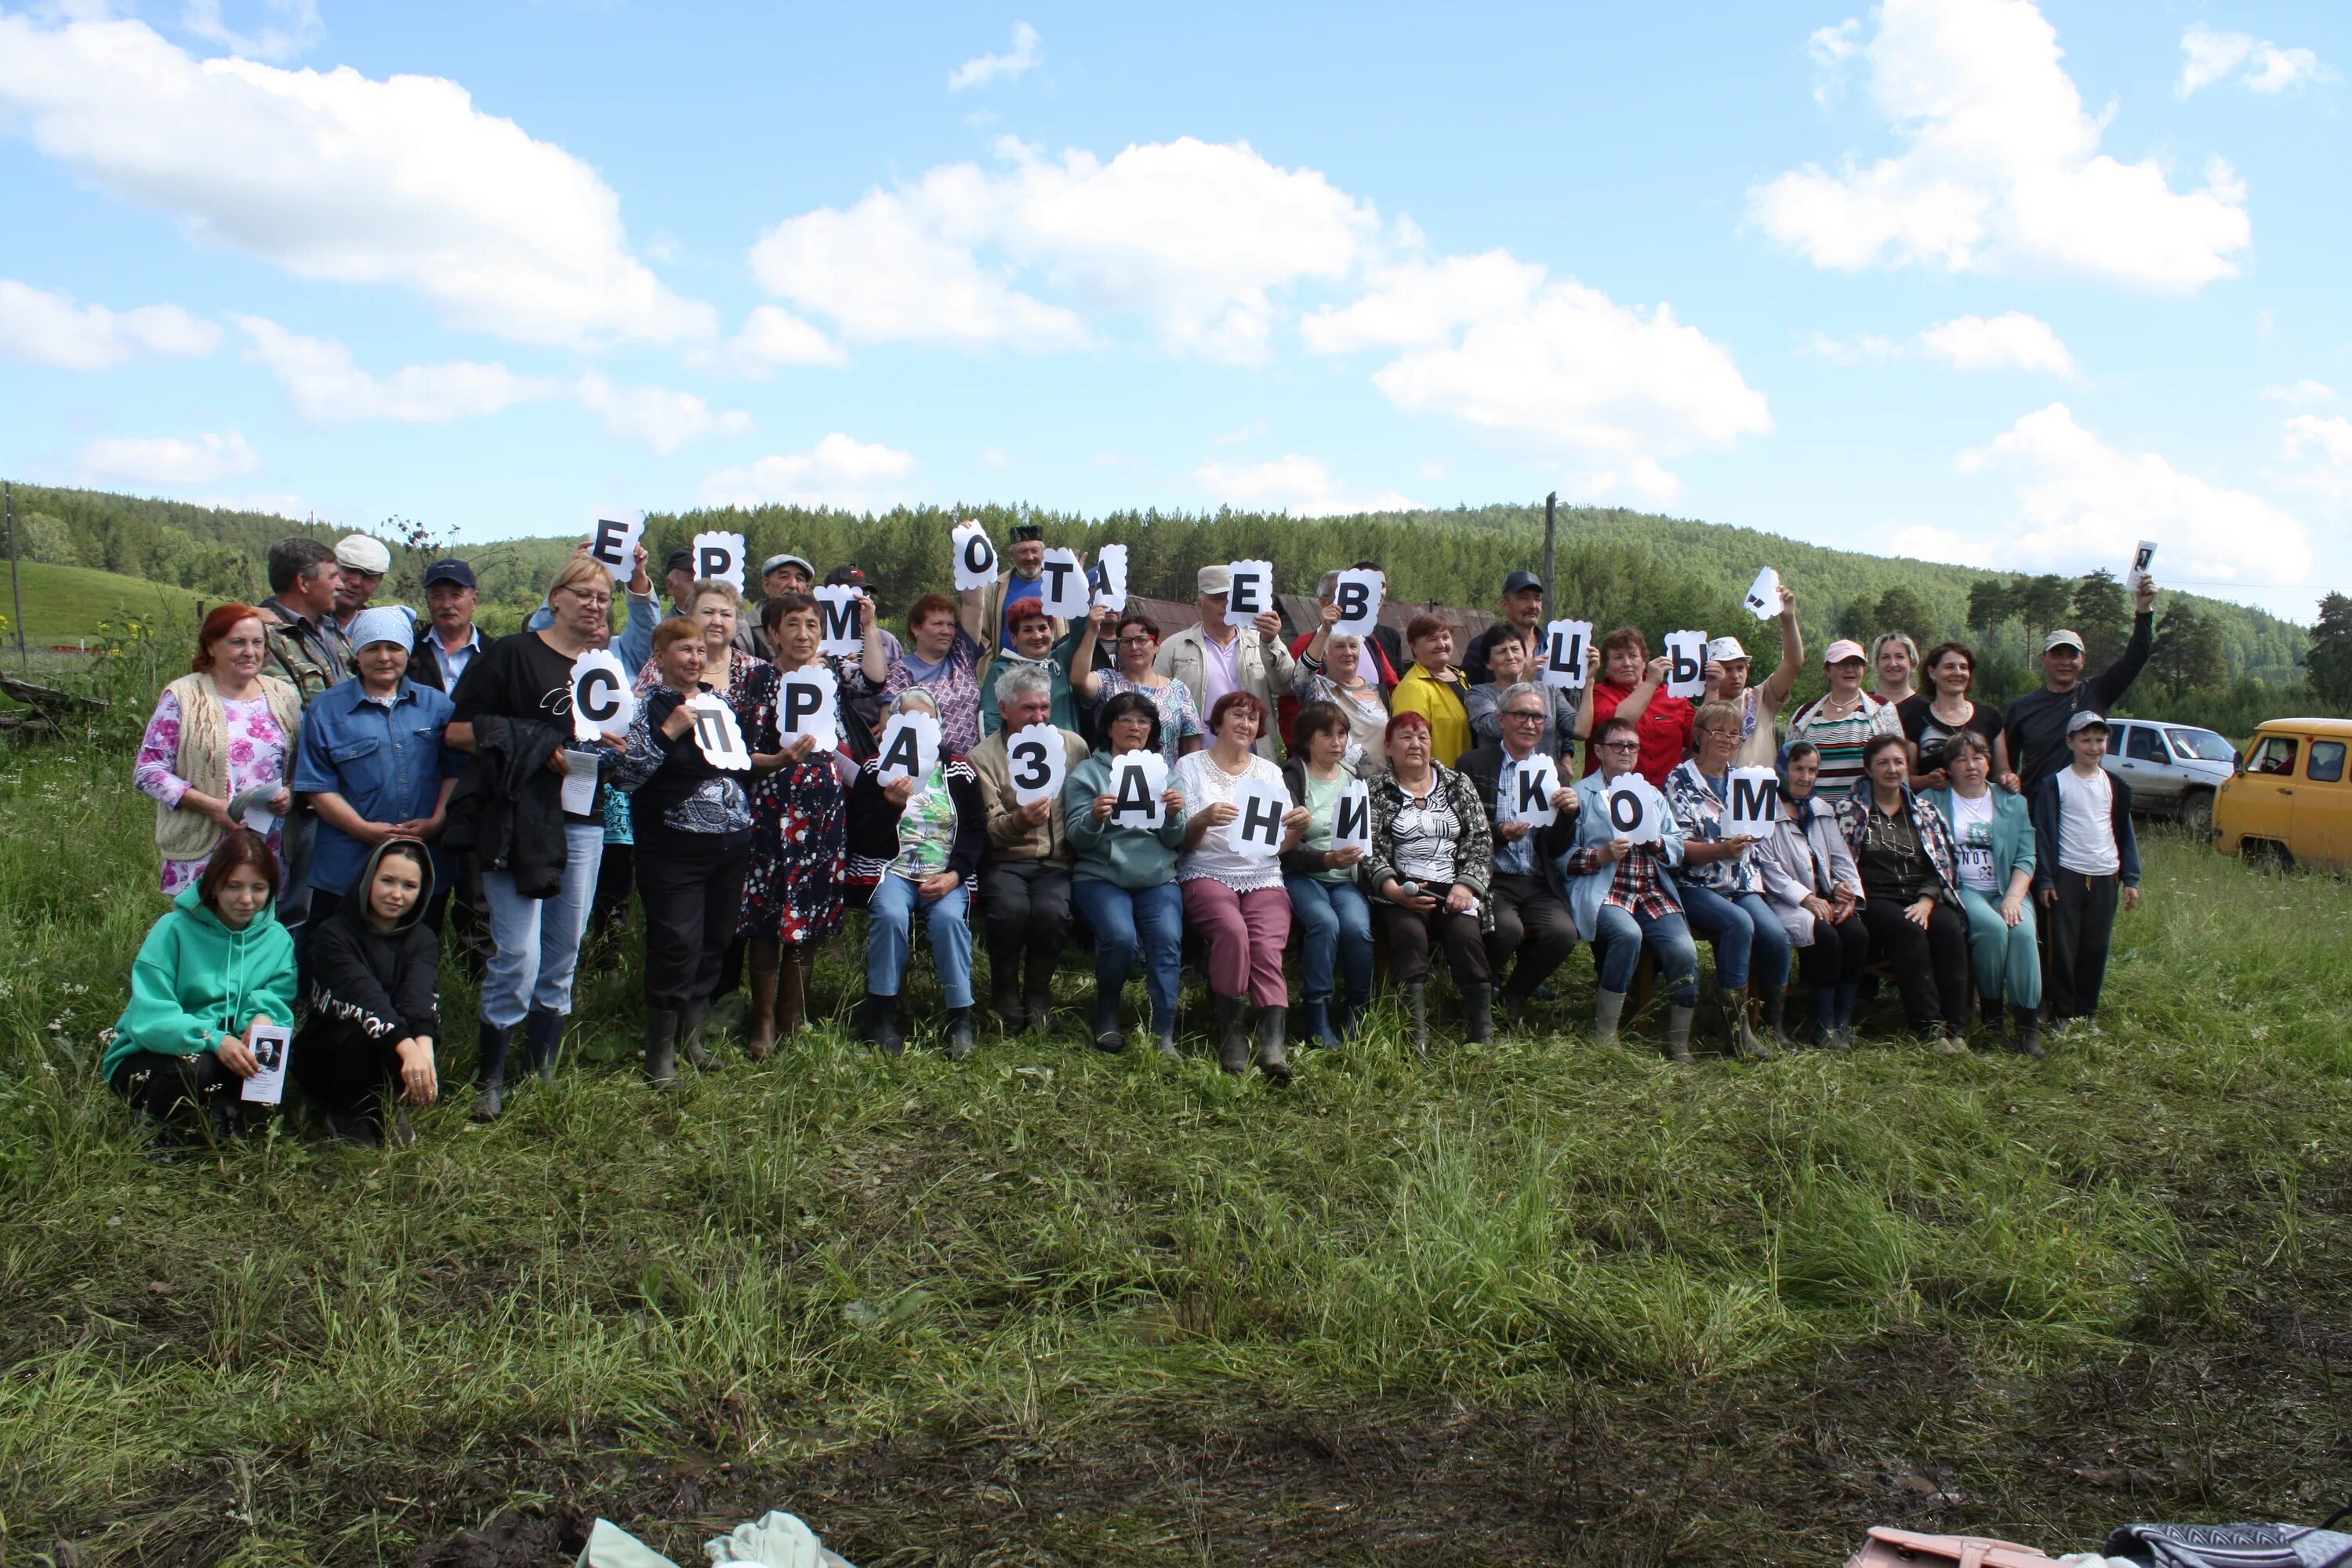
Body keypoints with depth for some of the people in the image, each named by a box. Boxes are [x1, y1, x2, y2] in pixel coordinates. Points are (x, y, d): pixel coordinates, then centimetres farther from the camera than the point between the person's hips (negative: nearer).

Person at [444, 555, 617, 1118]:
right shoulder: (511, 654, -1)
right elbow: (457, 731, -6)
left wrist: (610, 750, 4)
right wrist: (537, 749, -15)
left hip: (583, 821, 5)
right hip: (518, 819, -5)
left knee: (563, 960, 9)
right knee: (518, 958, -9)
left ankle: (544, 1076, 20)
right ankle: (489, 1081, 6)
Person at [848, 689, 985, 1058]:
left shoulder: (960, 772, 12)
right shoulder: (876, 770, 9)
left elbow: (976, 831, 4)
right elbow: (862, 839, 1)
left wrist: (954, 875, -12)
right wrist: (891, 804, -16)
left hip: (947, 872, 1)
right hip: (891, 867, 0)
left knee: (948, 916, -31)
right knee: (890, 914, -32)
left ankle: (960, 1018, -21)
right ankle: (882, 1015, -17)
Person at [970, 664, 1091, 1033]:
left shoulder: (1073, 745, 11)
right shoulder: (984, 756, 2)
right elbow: (991, 830, -5)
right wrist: (1019, 821, -26)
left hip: (1057, 862, 1)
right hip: (1005, 861, -1)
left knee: (1052, 910, -31)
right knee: (1011, 908, -33)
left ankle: (1038, 995, -5)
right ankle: (1005, 995, -7)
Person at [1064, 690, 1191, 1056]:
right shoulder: (1087, 773, 10)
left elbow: (1174, 841, 11)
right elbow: (1078, 838, -1)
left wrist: (1174, 815, -10)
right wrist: (1095, 817, -22)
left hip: (1157, 878, 2)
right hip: (1101, 876, -2)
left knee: (1168, 939, -26)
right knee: (1121, 937, -29)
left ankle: (1163, 1035, -21)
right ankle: (1106, 1016, -3)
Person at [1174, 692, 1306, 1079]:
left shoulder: (1270, 772, 20)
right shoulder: (1191, 766, 10)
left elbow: (1281, 846, 14)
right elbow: (1184, 841, 1)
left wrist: (1298, 828, -8)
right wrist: (1203, 820, -21)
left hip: (1264, 878, 3)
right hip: (1207, 874, -2)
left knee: (1267, 948, -27)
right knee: (1233, 931, -34)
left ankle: (1274, 1045, -37)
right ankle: (1231, 1034, -25)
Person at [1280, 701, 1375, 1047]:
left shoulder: (1355, 778, 15)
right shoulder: (1292, 778, -1)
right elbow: (1287, 849, -10)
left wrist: (1361, 854, -7)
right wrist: (1327, 859, -27)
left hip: (1347, 878, 3)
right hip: (1303, 875, -3)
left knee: (1357, 926, -28)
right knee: (1325, 922, -33)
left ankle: (1356, 1015, -11)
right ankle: (1316, 1020, -23)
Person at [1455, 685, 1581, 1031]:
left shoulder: (1556, 771, 15)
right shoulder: (1473, 766, 5)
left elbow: (1558, 850, 10)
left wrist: (1569, 812, -9)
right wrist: (1499, 834, -18)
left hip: (1540, 884, 3)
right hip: (1492, 880, -3)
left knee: (1563, 932, -27)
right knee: (1508, 928, -33)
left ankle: (1515, 995, 3)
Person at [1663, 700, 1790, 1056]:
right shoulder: (1681, 779, 0)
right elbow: (1679, 846, -9)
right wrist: (1721, 850, -24)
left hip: (1741, 885, 5)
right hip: (1695, 886, -5)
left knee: (1775, 933, -24)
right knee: (1739, 924, -33)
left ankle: (1776, 1024, -6)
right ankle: (1736, 1028, -25)